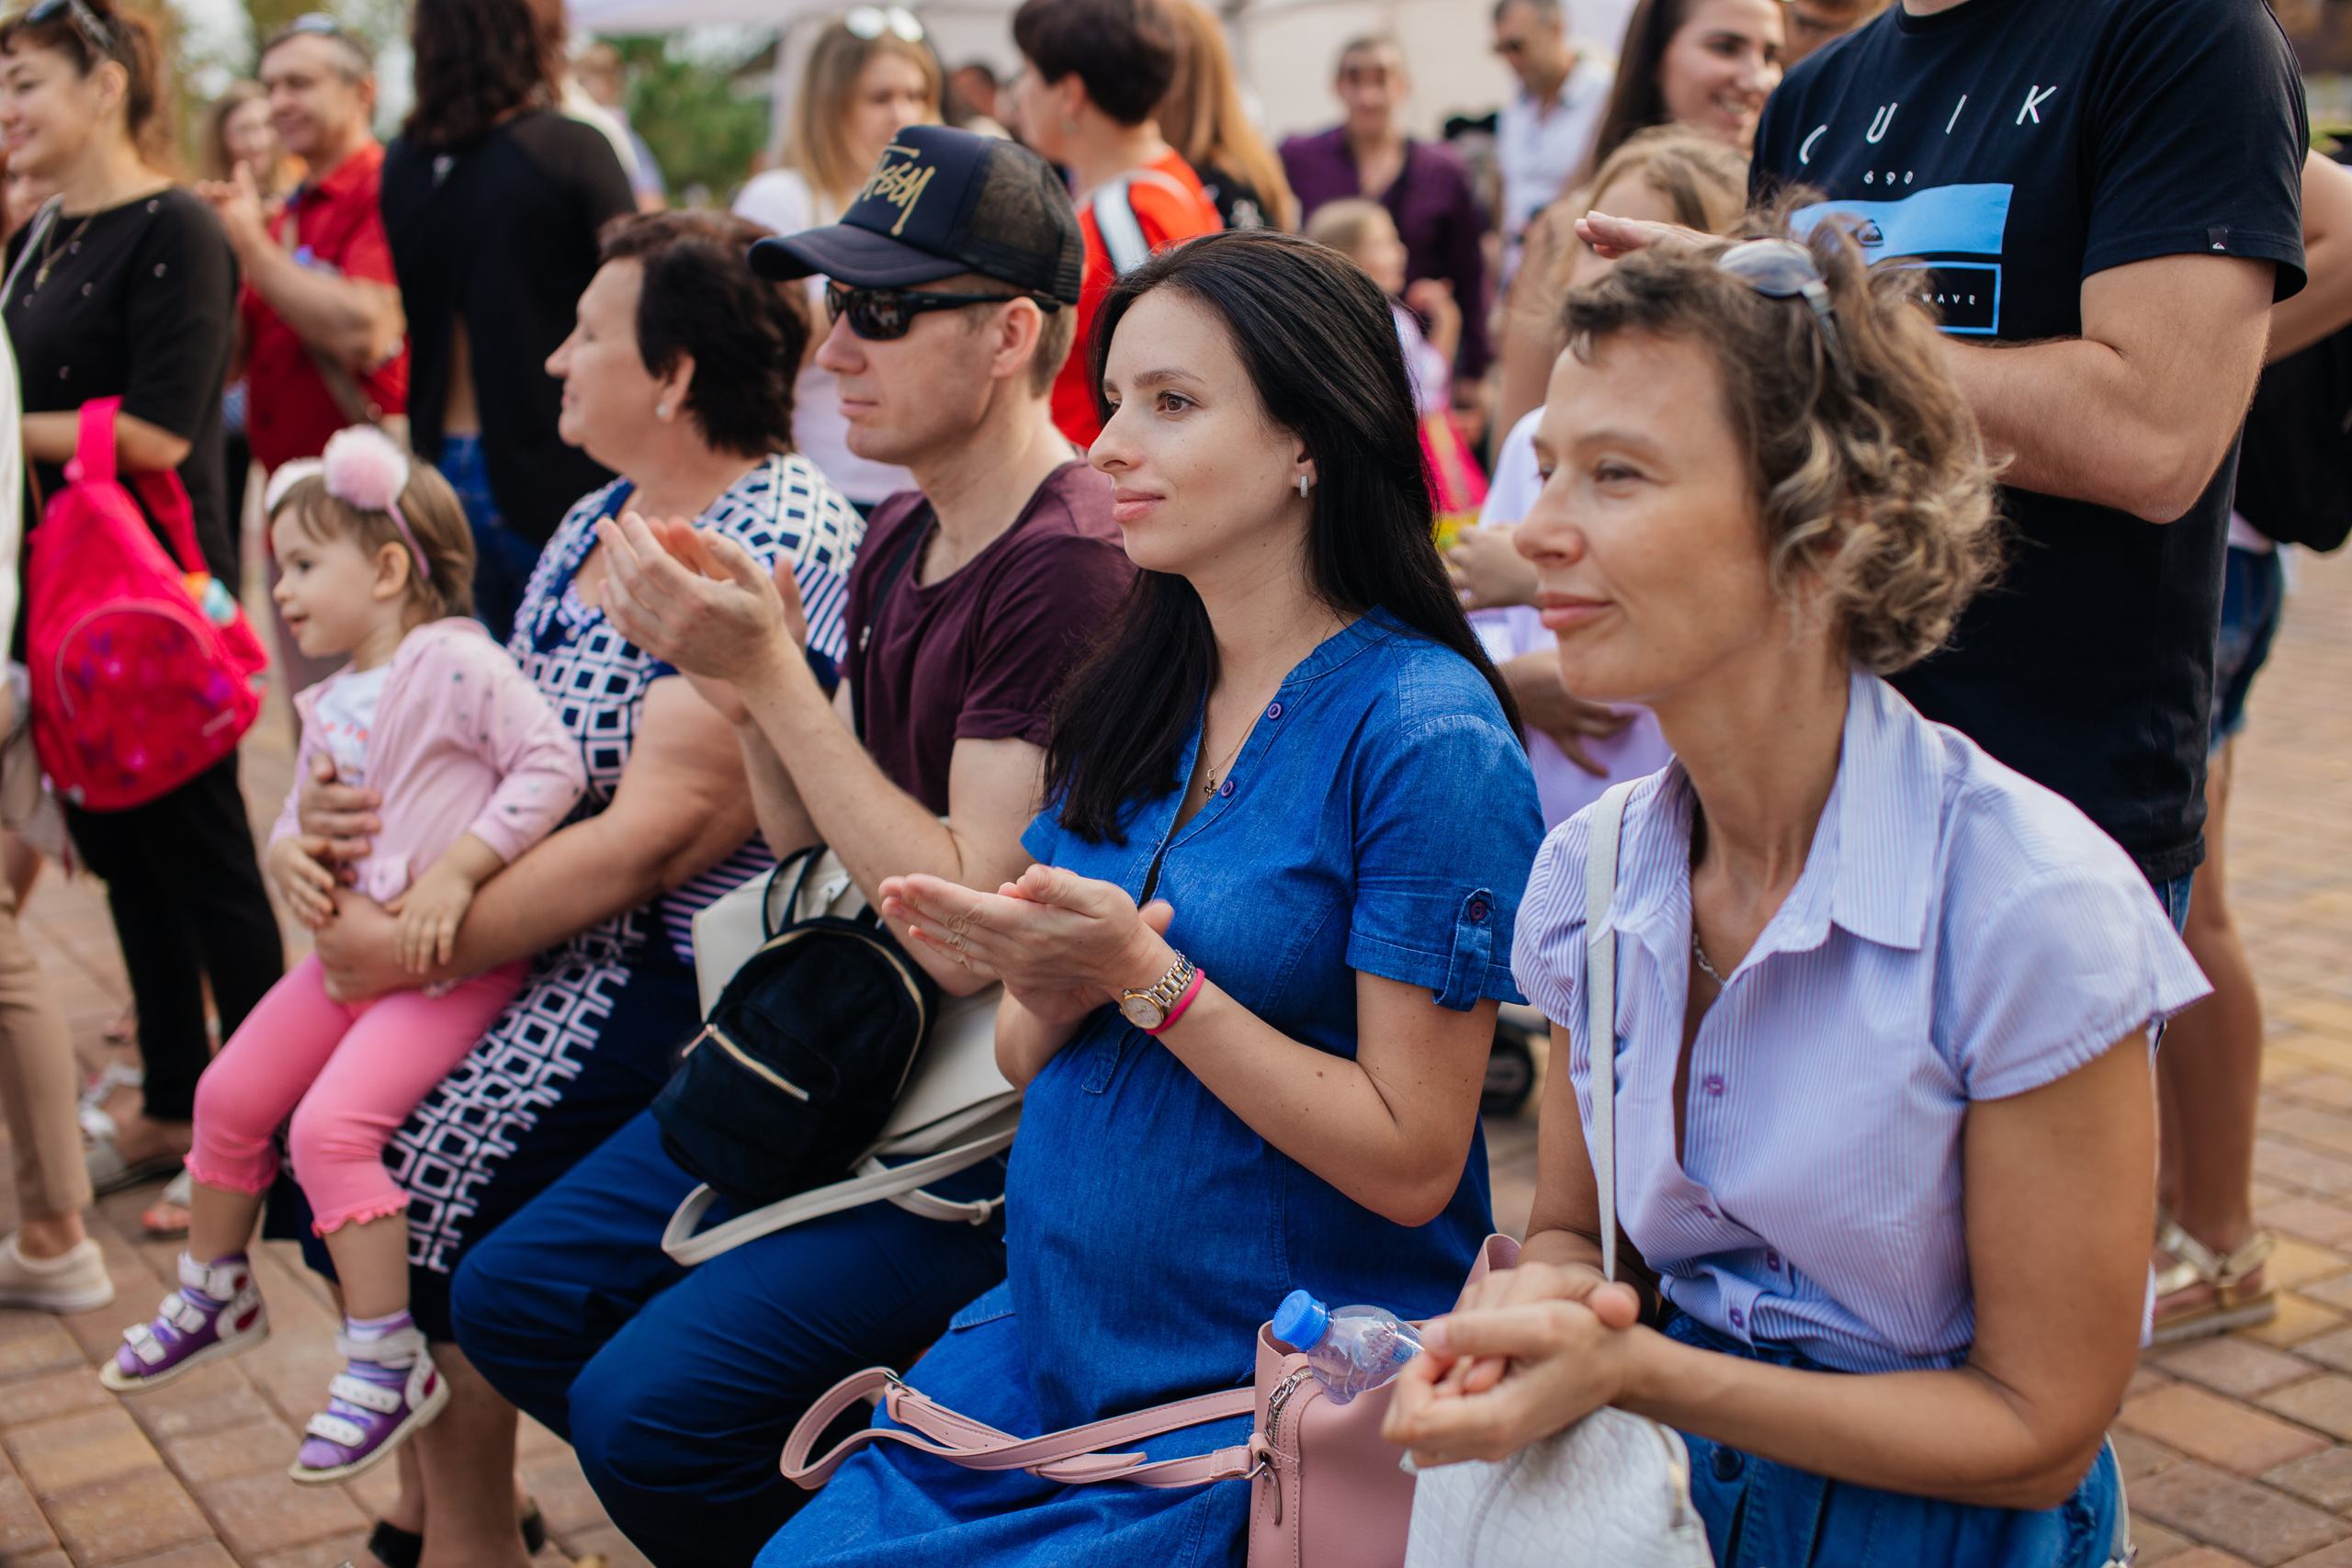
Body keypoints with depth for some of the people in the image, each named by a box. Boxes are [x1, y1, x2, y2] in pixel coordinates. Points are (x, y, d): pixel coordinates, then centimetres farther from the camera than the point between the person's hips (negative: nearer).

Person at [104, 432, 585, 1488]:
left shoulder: (457, 664, -14)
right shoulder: (329, 706, 13)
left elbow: (552, 766, -20)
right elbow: (301, 816, 21)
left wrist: (459, 867, -24)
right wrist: (287, 854, -4)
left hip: (453, 960, -9)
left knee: (331, 1125, -21)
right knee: (230, 1093, 12)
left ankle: (387, 1362, -8)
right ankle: (215, 1293, 37)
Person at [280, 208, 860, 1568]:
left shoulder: (781, 541, -19)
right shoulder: (599, 522, 11)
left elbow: (654, 832, -24)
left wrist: (418, 948, -20)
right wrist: (349, 806, -4)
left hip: (681, 972, -9)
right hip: (553, 933, 9)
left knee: (419, 1157, -17)